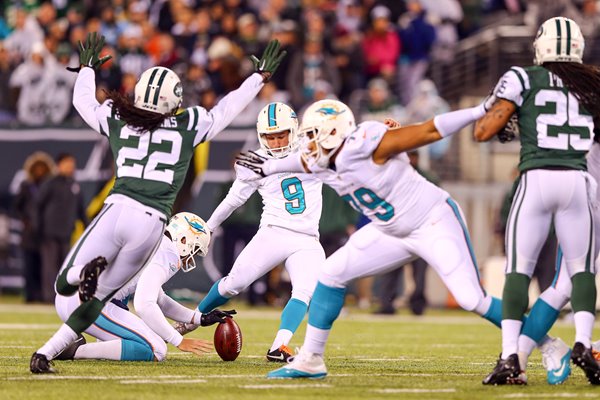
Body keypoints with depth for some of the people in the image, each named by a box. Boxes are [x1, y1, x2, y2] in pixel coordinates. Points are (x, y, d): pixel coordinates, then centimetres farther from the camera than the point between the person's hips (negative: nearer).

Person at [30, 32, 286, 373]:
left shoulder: (117, 120, 11)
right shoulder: (189, 126, 8)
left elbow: (83, 101, 31)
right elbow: (227, 109, 23)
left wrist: (87, 69, 49)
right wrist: (260, 77, 36)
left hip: (118, 209, 0)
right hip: (151, 223, 0)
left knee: (64, 287, 8)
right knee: (98, 297, 8)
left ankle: (88, 269, -27)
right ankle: (46, 353, -6)